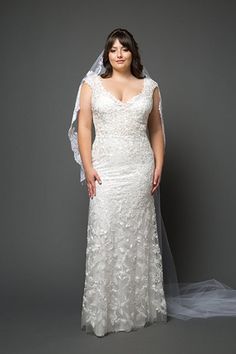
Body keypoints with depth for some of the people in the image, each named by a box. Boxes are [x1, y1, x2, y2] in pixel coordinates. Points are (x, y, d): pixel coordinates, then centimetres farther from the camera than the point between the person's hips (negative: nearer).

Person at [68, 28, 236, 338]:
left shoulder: (149, 86, 9)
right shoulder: (92, 84, 6)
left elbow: (156, 130, 12)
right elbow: (83, 127, 2)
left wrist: (159, 166, 1)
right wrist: (87, 167, -8)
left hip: (140, 170, 1)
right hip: (106, 170, -1)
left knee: (139, 235, 6)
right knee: (104, 236, -3)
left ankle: (140, 307, 19)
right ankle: (104, 312, 7)